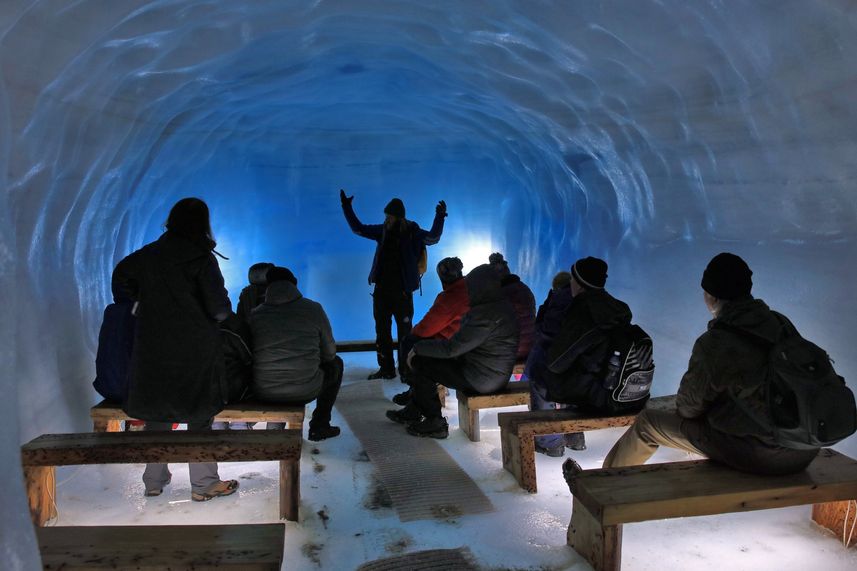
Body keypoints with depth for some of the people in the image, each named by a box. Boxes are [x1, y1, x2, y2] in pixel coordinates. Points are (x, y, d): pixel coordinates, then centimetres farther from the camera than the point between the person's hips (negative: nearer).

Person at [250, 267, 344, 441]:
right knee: (335, 364, 28)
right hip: (305, 391, -3)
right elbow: (329, 353, 6)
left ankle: (274, 427, 32)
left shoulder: (255, 314, 2)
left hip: (263, 392, 3)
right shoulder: (314, 309, -2)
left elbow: (252, 356, 14)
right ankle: (319, 425, 29)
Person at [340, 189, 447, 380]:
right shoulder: (384, 230, 7)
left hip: (402, 291, -5)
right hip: (382, 289, 5)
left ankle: (405, 369, 9)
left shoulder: (412, 232, -6)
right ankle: (386, 369, 19)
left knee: (404, 331, 1)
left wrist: (439, 217, -33)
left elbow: (433, 237, -21)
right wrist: (346, 207, 15)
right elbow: (358, 228, 16)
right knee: (381, 330, 10)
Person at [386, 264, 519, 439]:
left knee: (420, 363, -2)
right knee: (426, 359, 15)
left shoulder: (486, 315, -26)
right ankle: (413, 412, 23)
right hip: (492, 373, 10)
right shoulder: (500, 304, 7)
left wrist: (418, 348, -10)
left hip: (483, 378, -10)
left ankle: (435, 423, 7)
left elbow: (452, 348, -24)